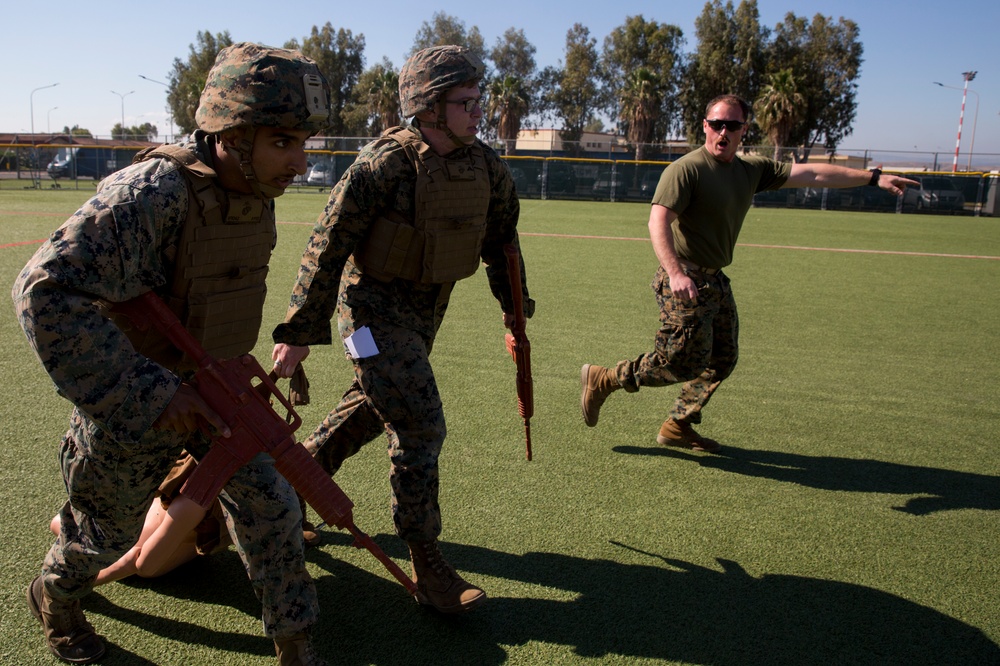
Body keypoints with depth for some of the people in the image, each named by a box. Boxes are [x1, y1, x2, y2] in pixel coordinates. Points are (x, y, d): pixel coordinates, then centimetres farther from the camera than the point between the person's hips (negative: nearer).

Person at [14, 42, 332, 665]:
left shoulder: (256, 193, -7)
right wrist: (150, 394, -37)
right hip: (129, 405, -5)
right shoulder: (154, 192, -33)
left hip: (211, 389, 6)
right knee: (109, 527, 18)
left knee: (269, 506, 4)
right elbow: (46, 293, -38)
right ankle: (54, 596, 52)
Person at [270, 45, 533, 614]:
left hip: (427, 309, 7)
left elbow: (501, 238, 14)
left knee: (374, 408, 21)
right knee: (420, 426, -11)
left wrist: (515, 305, 19)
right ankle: (428, 566, 3)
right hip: (374, 305, -7)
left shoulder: (487, 167, -2)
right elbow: (329, 246, -18)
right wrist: (300, 332, -16)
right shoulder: (386, 163, -22)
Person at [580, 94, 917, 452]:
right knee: (684, 364, -8)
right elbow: (658, 222, -24)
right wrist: (675, 272, -37)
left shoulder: (752, 169, 9)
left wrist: (873, 177, 10)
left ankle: (679, 426, 26)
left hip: (717, 281, 8)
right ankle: (602, 379, 8)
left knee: (722, 360, 12)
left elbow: (811, 173, 12)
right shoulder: (686, 169, -14)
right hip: (685, 282, -8)